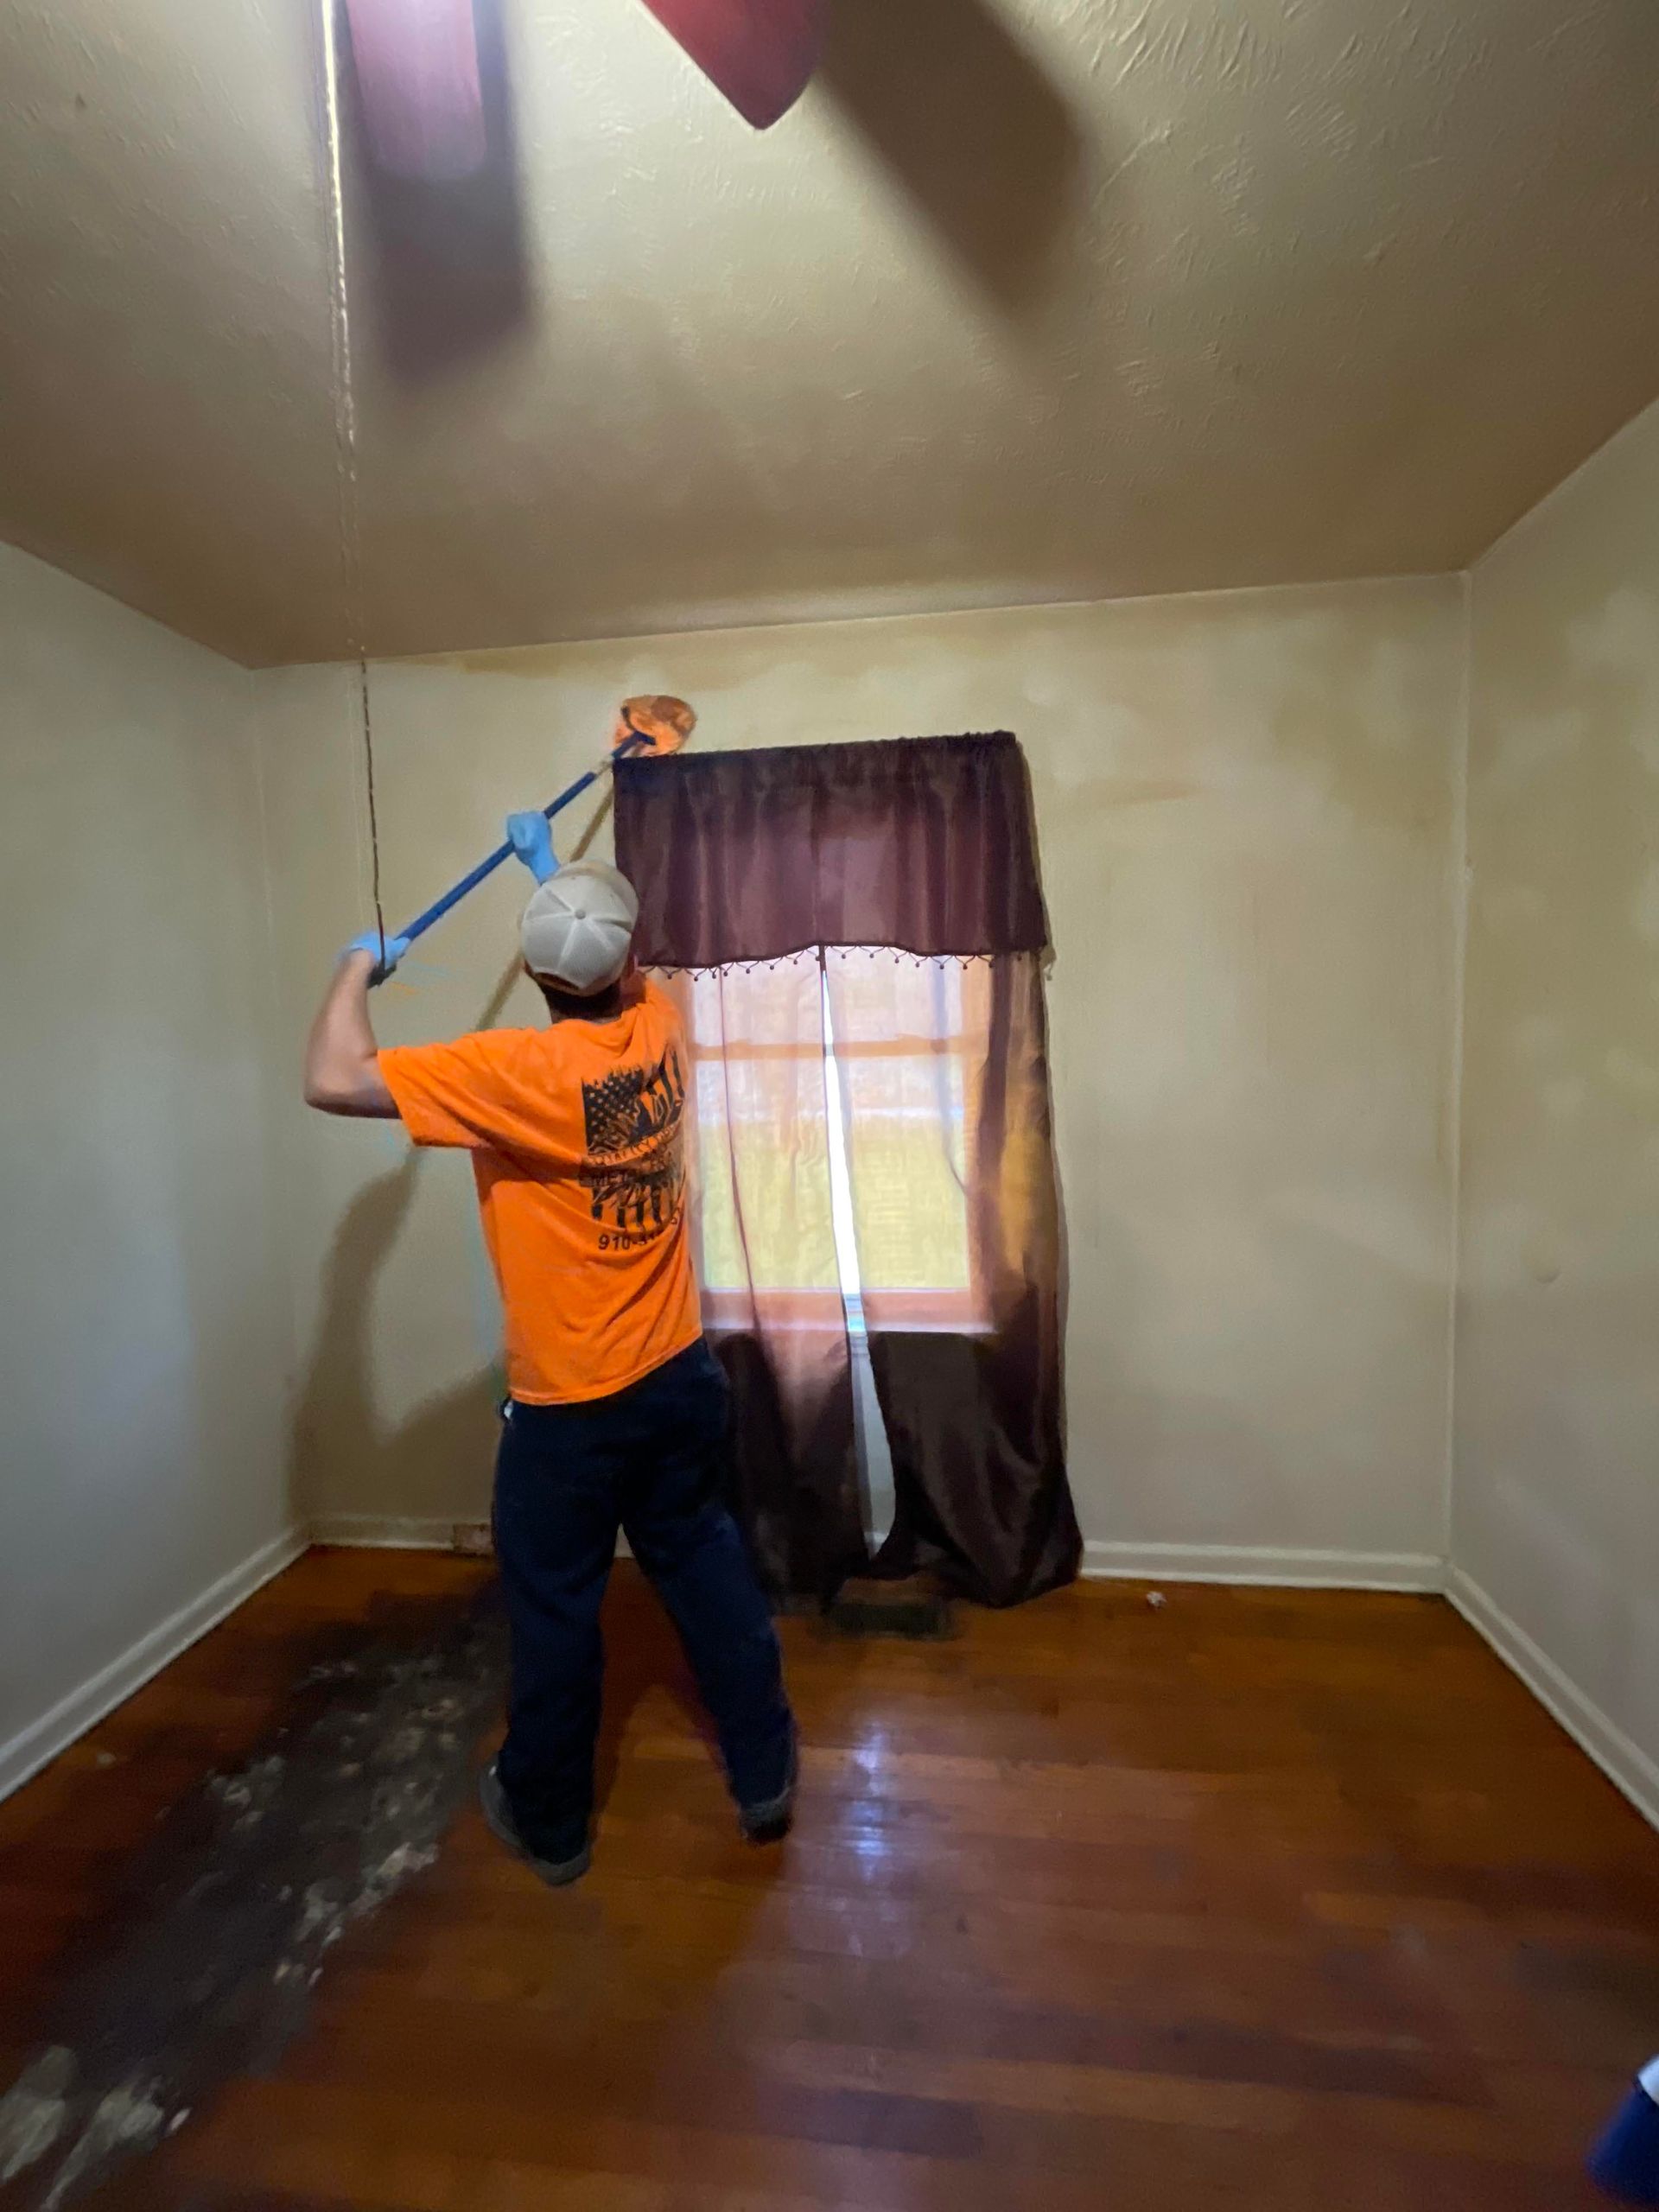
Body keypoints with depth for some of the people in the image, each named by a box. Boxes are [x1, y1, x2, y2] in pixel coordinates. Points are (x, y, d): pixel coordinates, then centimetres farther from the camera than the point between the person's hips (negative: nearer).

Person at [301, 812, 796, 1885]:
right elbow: (624, 963, 18)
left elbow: (333, 1080, -19)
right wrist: (555, 863, 27)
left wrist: (358, 967, -1)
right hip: (680, 1375, 6)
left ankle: (550, 1821, 43)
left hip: (569, 1407, -5)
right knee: (709, 1567, 23)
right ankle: (765, 1772, 41)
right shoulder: (660, 1028, -6)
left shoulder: (519, 1070, -23)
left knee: (555, 1612, 18)